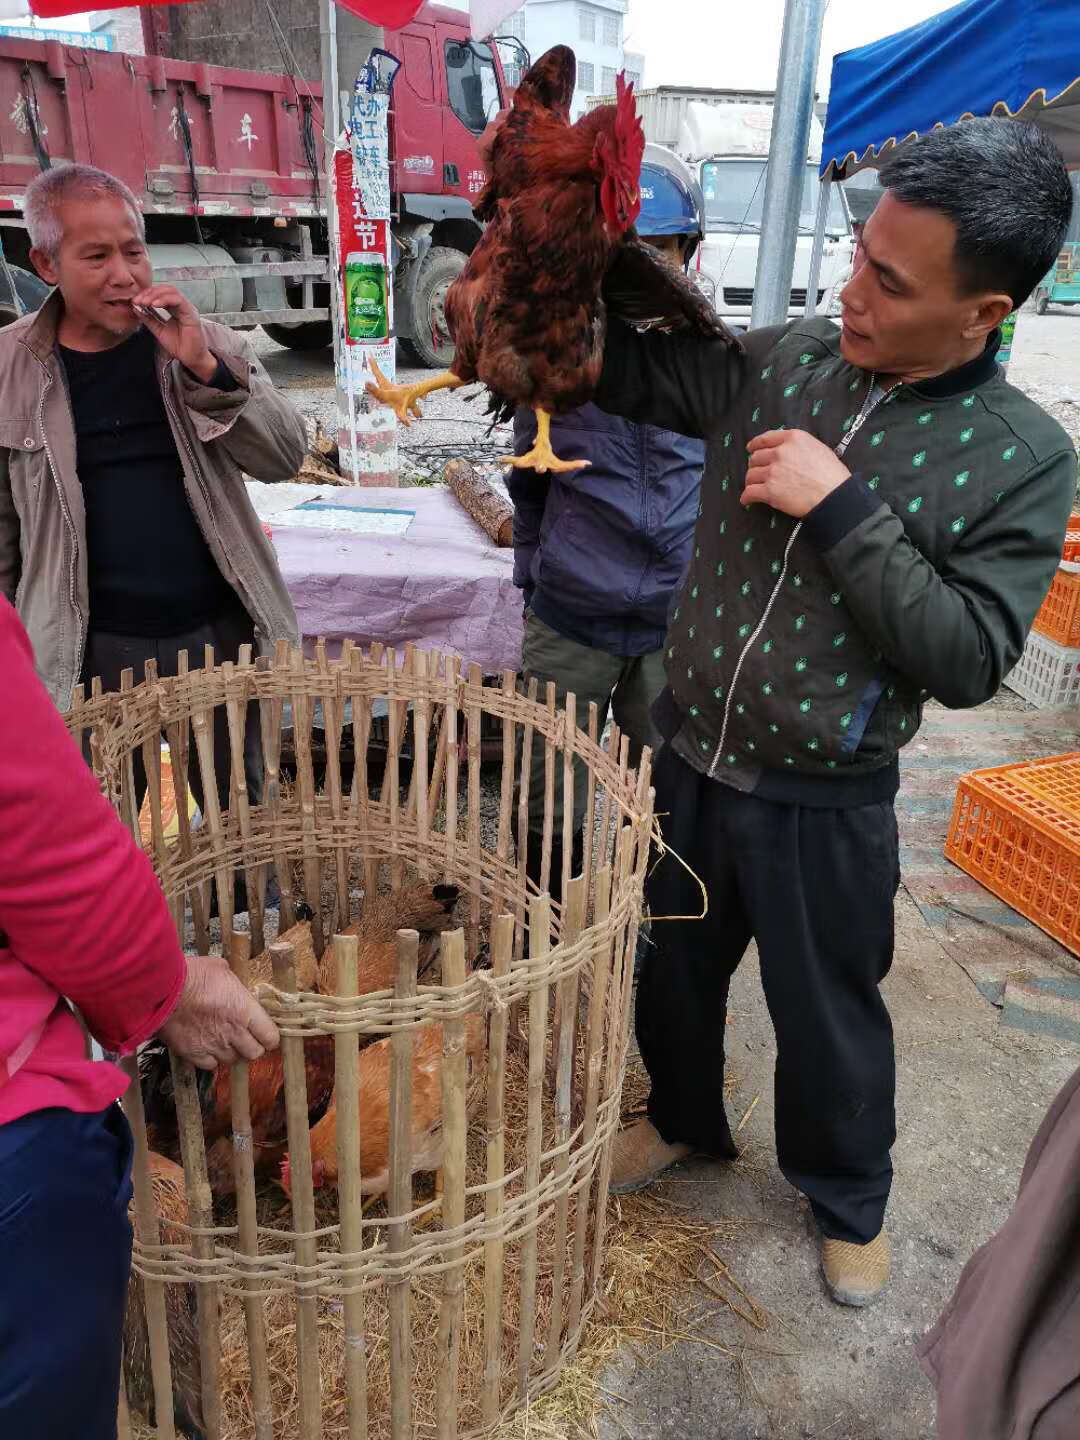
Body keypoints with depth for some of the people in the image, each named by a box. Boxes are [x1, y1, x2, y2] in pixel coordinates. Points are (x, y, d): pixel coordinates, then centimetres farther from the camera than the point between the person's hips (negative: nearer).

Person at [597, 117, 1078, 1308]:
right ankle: (684, 1119, 55)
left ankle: (849, 1198, 48)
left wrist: (843, 510, -26)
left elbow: (969, 662, -19)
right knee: (670, 969, 23)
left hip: (824, 802, -3)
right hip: (687, 759, 4)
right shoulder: (779, 363, -5)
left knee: (826, 1013, 16)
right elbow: (625, 368, 4)